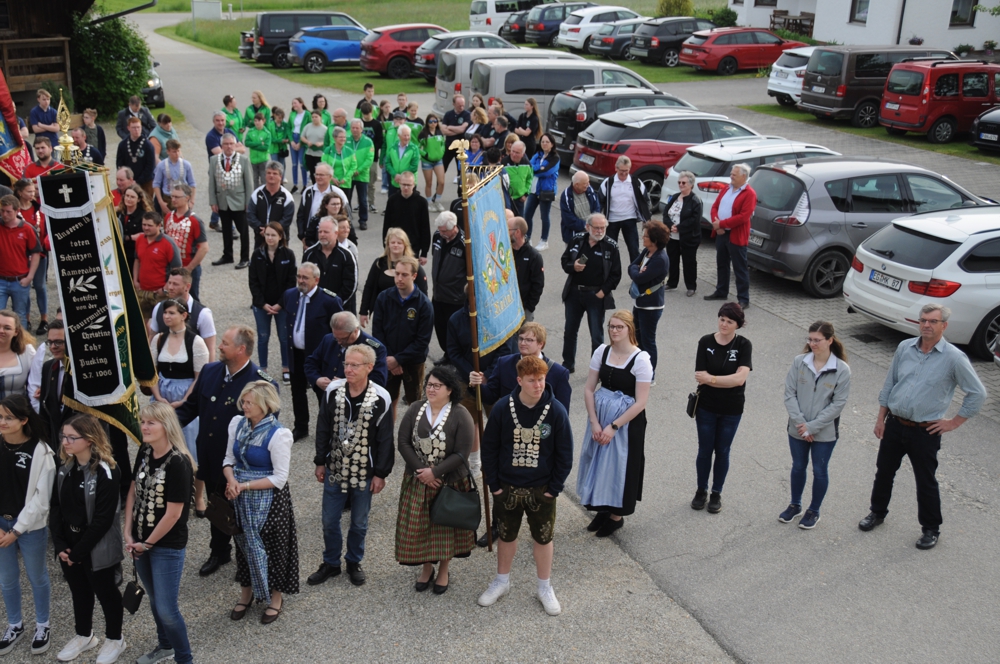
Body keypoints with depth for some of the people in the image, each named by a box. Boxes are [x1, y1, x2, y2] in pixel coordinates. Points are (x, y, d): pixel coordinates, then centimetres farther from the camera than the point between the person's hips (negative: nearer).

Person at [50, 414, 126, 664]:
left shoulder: (107, 472, -22)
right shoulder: (64, 469, 0)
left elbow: (103, 519, -21)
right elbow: (56, 508, 2)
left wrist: (79, 551, -17)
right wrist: (60, 545, -7)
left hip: (97, 548, -6)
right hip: (69, 546, 6)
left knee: (105, 592, 11)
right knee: (79, 591, 21)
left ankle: (115, 639, 30)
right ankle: (84, 635, 41)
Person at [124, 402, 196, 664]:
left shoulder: (178, 462, -23)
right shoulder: (144, 452, -1)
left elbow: (173, 514, -21)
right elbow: (133, 492, 5)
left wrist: (147, 544, -11)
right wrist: (128, 534, -2)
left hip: (167, 546, -7)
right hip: (140, 542, 7)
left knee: (166, 609, -1)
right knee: (154, 600, 23)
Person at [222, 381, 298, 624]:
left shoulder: (278, 434, -20)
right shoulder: (237, 423, -1)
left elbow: (279, 478, -18)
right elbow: (229, 459, 7)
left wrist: (245, 485, -20)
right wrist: (232, 481, -14)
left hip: (268, 501, -6)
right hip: (241, 499, 6)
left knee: (270, 546, 8)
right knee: (244, 543, 18)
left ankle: (276, 597, 29)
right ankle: (246, 593, 39)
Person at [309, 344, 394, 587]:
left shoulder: (380, 399, -15)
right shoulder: (333, 391, -7)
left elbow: (385, 439, -8)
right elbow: (323, 429, 3)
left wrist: (380, 474, -6)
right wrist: (320, 462, 5)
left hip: (364, 473, -2)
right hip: (335, 470, 2)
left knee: (359, 523, 14)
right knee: (329, 521, 13)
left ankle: (354, 562, 36)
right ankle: (330, 563, 34)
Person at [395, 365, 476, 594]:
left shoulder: (460, 415, -14)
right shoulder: (415, 409, -3)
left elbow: (462, 453, -16)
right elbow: (403, 443, -5)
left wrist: (435, 472, -18)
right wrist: (422, 471, -14)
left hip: (449, 482, -3)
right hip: (417, 481, 3)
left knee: (445, 527, 11)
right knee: (419, 526, 9)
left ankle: (444, 572, 31)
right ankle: (426, 569, 31)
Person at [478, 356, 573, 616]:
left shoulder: (556, 411, -14)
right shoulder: (503, 408, -13)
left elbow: (565, 454, -6)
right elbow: (489, 447, -3)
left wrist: (554, 487, -7)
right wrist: (494, 484, -5)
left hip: (542, 489, -1)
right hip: (507, 487, 1)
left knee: (543, 538, 14)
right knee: (506, 536, 18)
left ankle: (545, 588, 33)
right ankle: (502, 581, 39)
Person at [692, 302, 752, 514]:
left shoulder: (744, 345, -11)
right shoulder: (706, 342, -9)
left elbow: (740, 378, -22)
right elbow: (701, 376, -16)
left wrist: (710, 378, -19)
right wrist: (729, 379, -18)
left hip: (731, 410, 0)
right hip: (707, 407, 0)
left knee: (722, 451, 14)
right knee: (705, 450, 11)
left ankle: (716, 493, 30)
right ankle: (701, 491, 30)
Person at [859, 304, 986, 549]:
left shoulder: (954, 358, -13)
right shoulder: (905, 347, 0)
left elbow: (978, 393, -7)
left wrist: (954, 422, -6)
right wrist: (880, 418, 7)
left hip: (925, 432, -4)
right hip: (894, 424, 4)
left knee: (926, 482, 7)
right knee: (884, 471, 17)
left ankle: (931, 529, 25)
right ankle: (877, 512, 38)